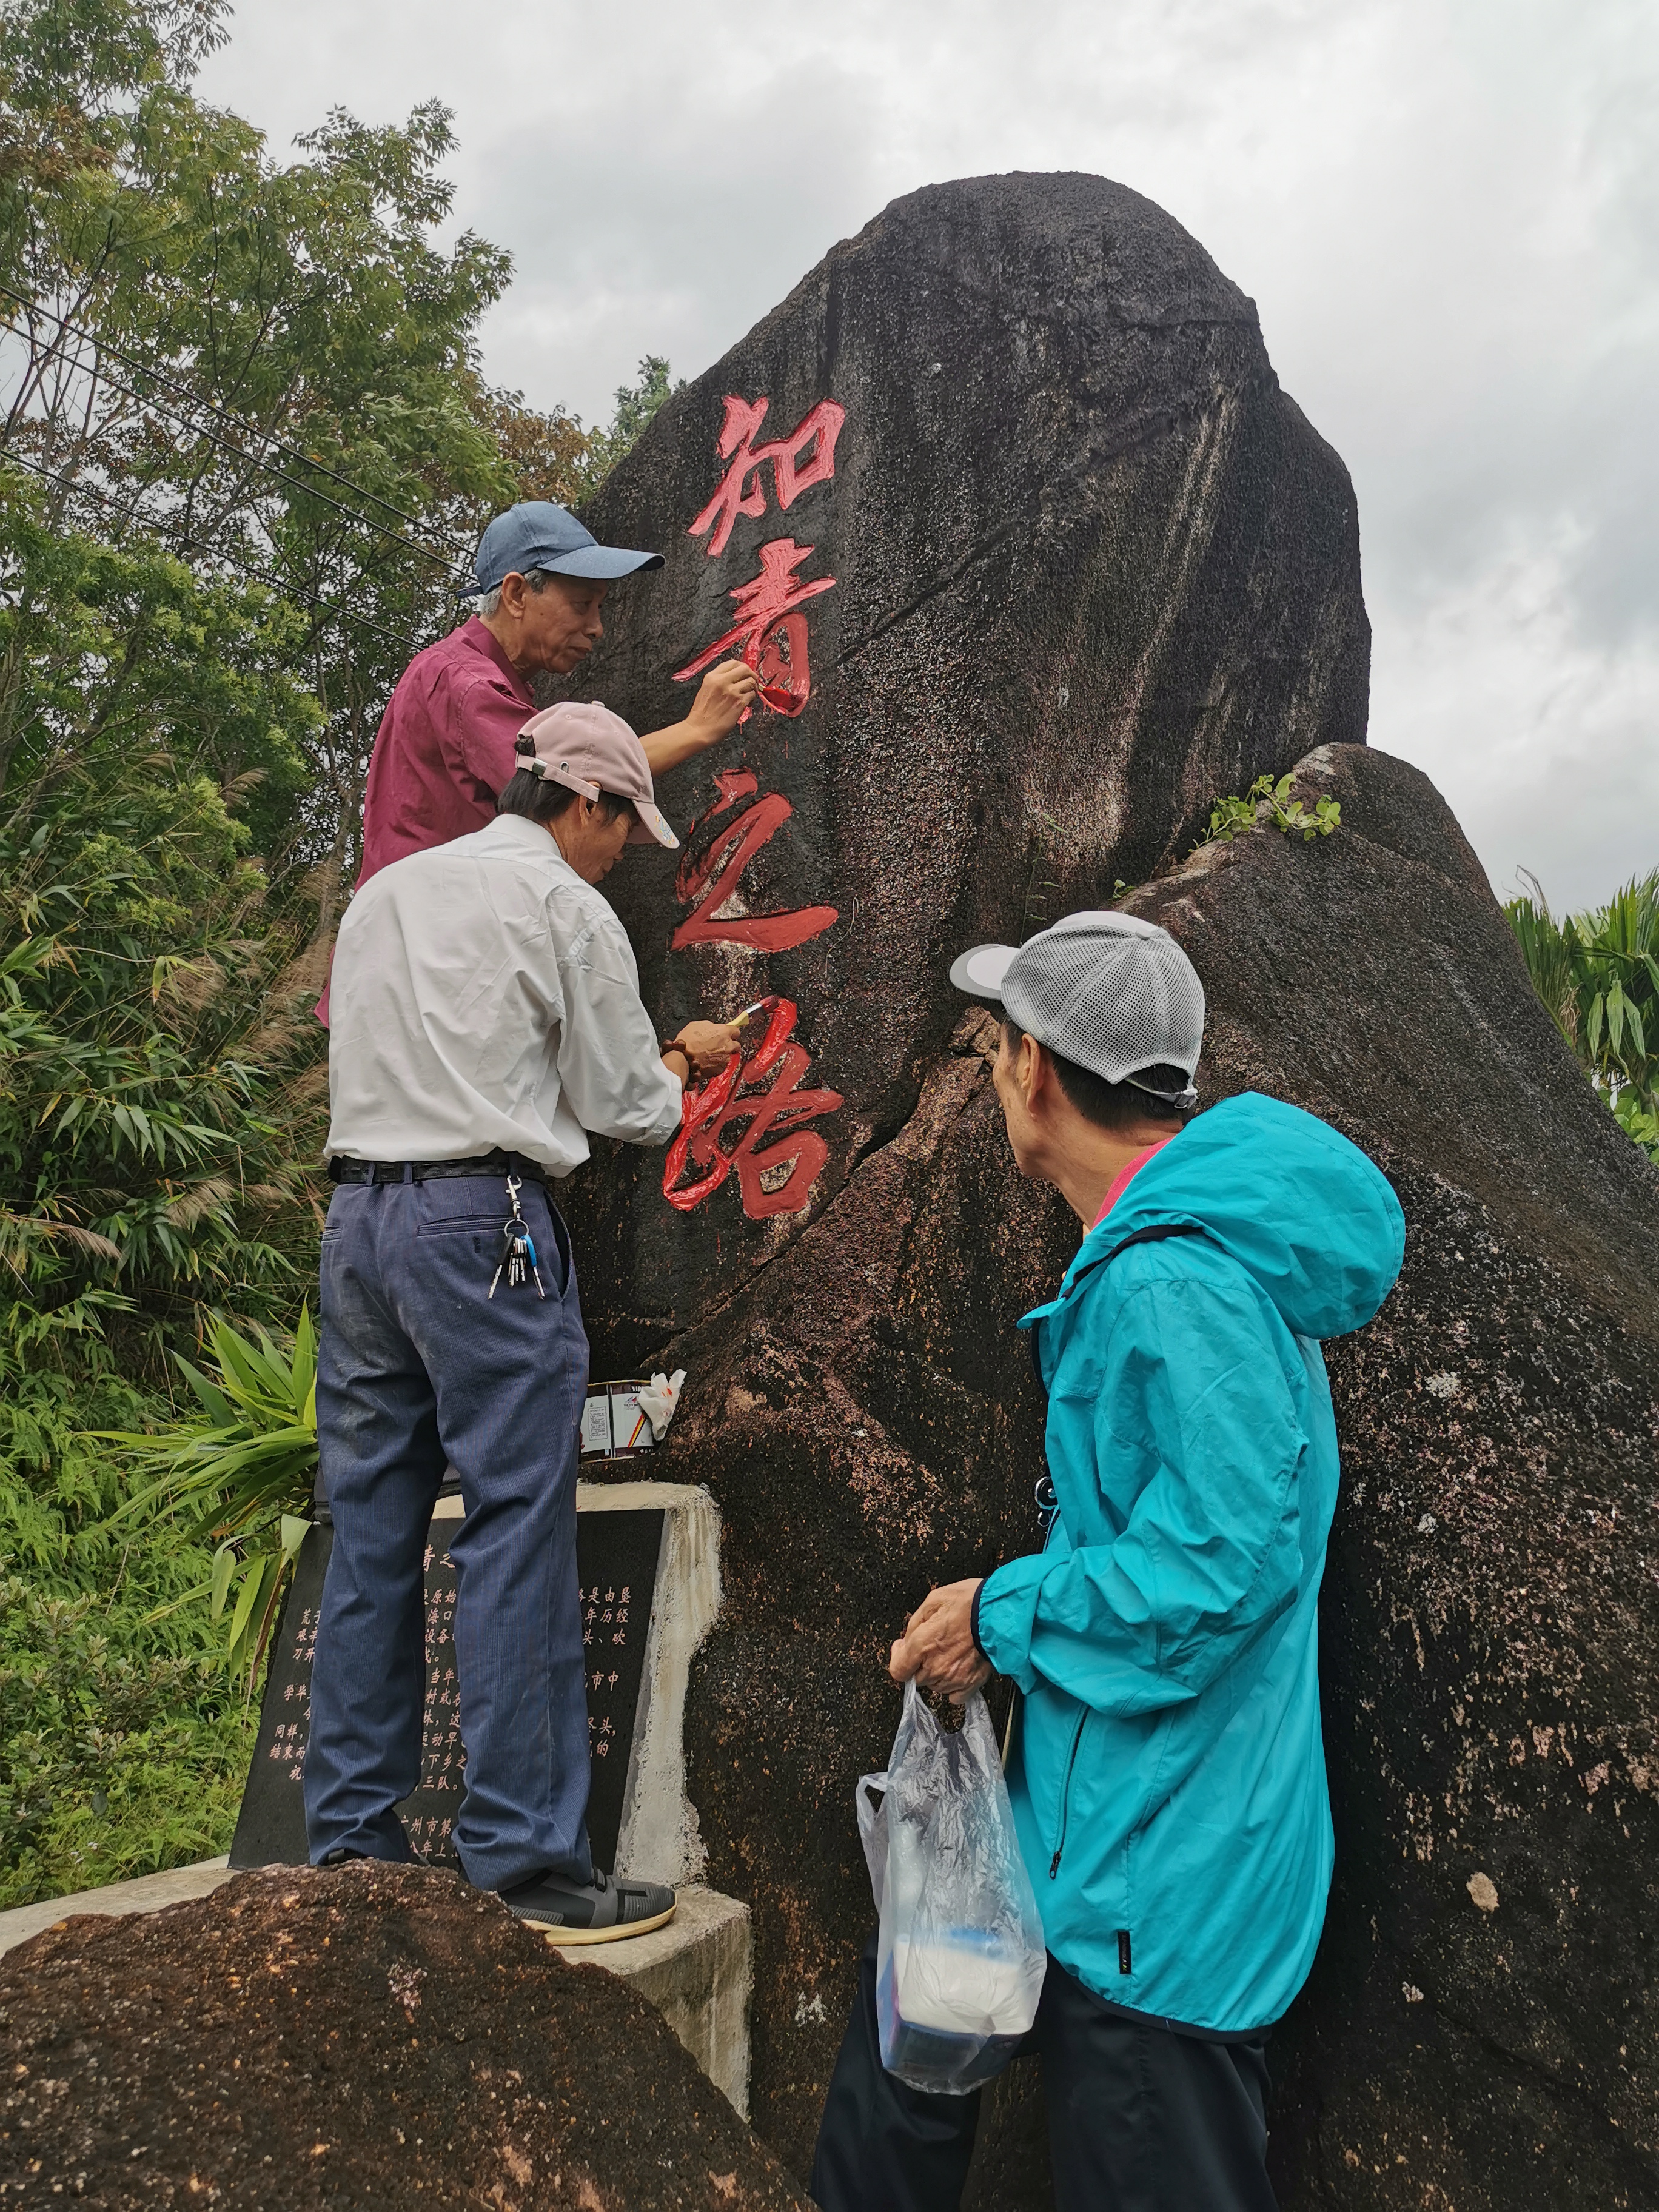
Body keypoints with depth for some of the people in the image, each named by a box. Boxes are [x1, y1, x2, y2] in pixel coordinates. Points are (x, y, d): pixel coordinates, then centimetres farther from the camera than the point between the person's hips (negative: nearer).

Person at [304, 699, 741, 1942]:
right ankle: (526, 1862, 4)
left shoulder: (383, 894, 19)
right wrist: (682, 1066, 20)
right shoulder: (567, 909, -3)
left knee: (371, 1532, 11)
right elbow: (623, 1108, -1)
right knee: (515, 1536, -3)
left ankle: (352, 1840, 20)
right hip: (483, 1221, -7)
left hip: (359, 1213, 8)